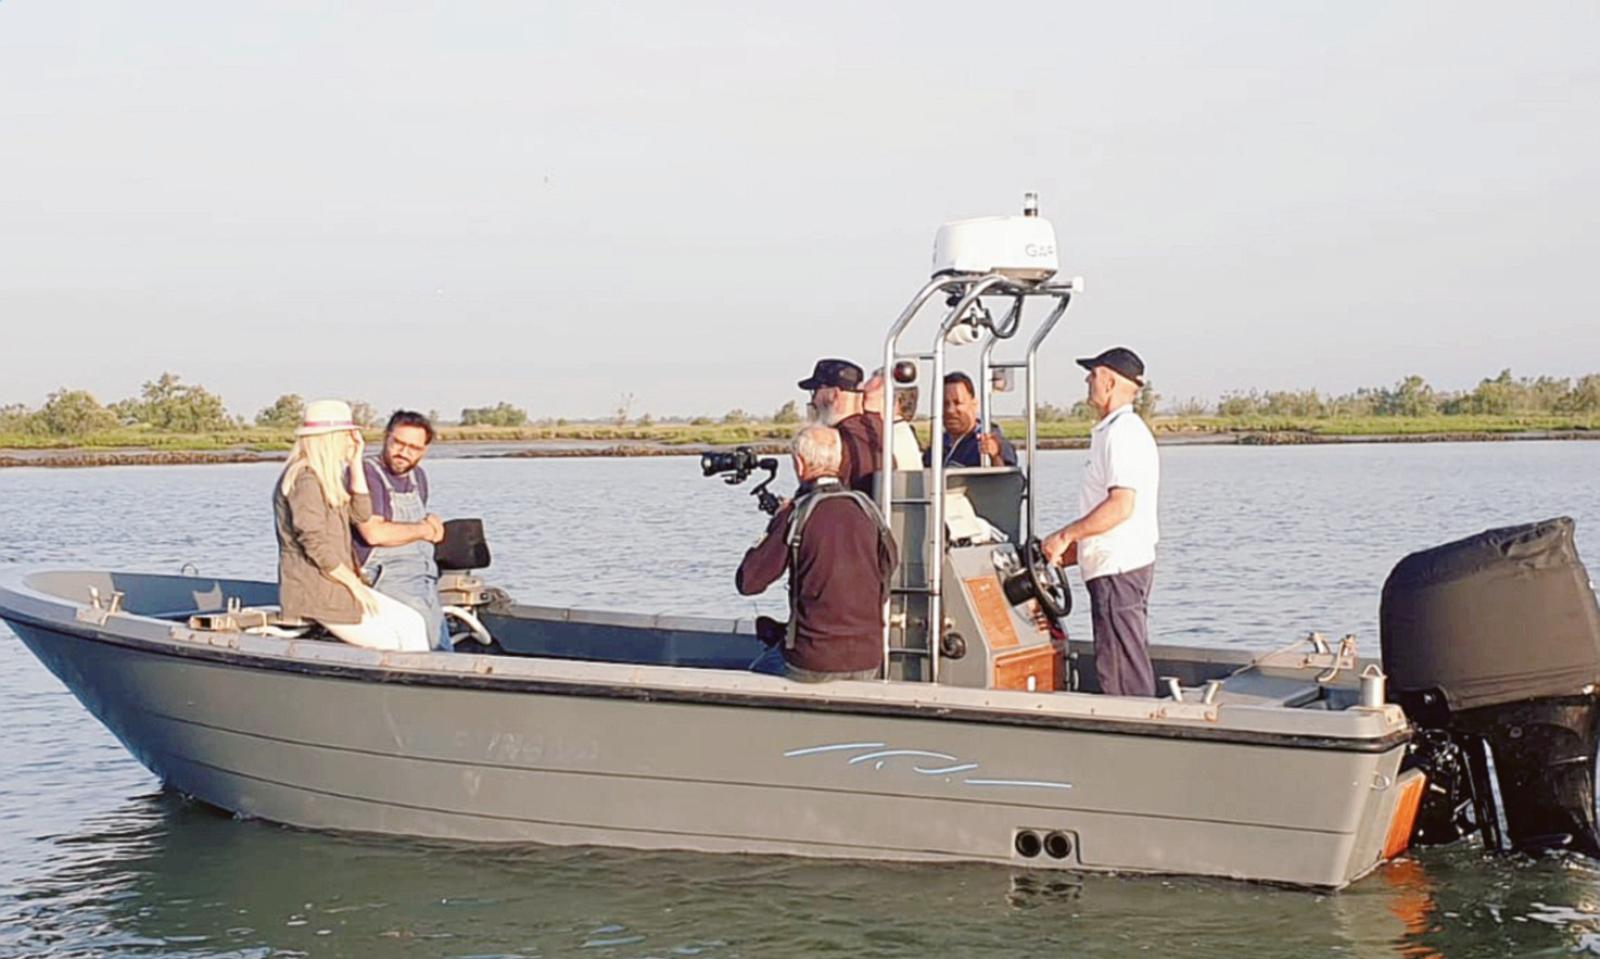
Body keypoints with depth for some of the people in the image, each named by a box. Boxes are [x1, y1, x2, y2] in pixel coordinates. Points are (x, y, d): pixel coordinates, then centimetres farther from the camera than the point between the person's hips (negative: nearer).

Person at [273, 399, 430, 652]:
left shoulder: (324, 478, 18)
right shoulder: (304, 479, -15)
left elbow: (361, 513, 10)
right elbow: (315, 545, -20)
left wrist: (355, 463, 7)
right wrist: (354, 585, -13)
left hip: (333, 586, 10)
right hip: (312, 592, -10)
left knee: (412, 623, 0)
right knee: (387, 643, -11)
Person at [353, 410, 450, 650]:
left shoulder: (417, 476, 14)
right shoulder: (366, 473, -13)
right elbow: (374, 533, -24)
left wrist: (431, 522, 3)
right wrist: (423, 530, -9)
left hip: (427, 582, 9)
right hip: (388, 580, -9)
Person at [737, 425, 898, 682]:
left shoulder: (797, 514, -11)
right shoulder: (866, 508, 3)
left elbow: (747, 583, -7)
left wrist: (775, 524, 4)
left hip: (814, 665, -4)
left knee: (755, 674, 25)